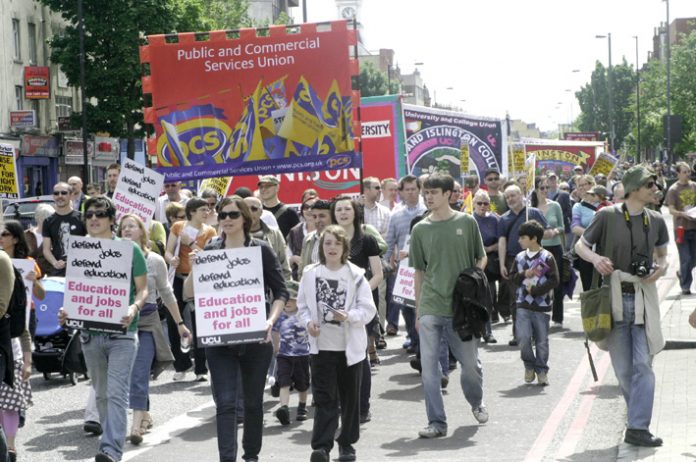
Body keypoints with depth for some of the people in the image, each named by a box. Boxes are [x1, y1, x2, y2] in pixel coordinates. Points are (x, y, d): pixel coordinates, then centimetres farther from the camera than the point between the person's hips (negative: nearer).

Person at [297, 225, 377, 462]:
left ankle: (347, 442, 23)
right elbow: (302, 305, 11)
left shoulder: (356, 275, -3)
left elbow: (368, 309, -3)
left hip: (350, 345, 0)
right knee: (324, 398, -5)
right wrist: (308, 322, -7)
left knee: (350, 397, 10)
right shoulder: (310, 274, 3)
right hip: (321, 345, 0)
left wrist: (349, 316, -20)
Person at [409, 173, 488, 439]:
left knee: (471, 364, 9)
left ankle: (477, 403, 38)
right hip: (430, 309, 1)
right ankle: (437, 422, 2)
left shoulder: (466, 223, 0)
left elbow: (481, 258, 10)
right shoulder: (420, 229, 5)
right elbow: (419, 272, 11)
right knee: (429, 367, -4)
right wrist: (418, 311, 11)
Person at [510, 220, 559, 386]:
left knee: (541, 340, 5)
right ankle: (529, 366, 13)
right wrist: (524, 274, -7)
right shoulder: (520, 257, 9)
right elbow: (512, 277, 13)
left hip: (542, 305, -3)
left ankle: (541, 370, 18)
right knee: (523, 337, -8)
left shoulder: (547, 257, -6)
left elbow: (554, 280, -9)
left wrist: (535, 289, -13)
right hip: (523, 305, 3)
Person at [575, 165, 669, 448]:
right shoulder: (607, 216, -4)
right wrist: (595, 258, -17)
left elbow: (662, 254, 20)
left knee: (643, 364, -8)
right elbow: (580, 246, 4)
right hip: (614, 297, -2)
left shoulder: (655, 221, 5)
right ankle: (640, 413, 25)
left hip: (644, 298, 2)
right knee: (623, 369, 4)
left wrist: (662, 267, -3)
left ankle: (638, 428, -9)